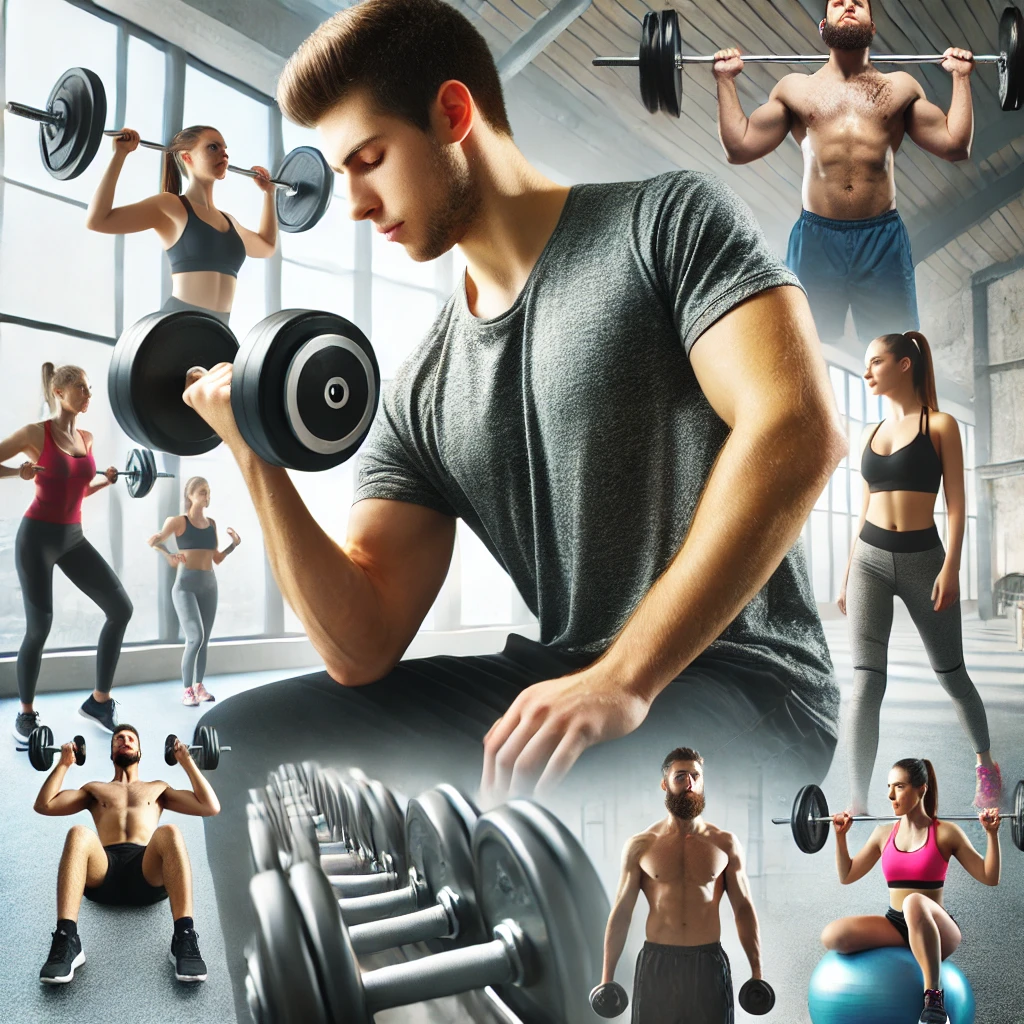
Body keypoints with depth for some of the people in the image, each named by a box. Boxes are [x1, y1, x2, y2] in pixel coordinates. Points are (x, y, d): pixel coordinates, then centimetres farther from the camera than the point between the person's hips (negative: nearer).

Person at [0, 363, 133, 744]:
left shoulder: (86, 438, 9)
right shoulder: (35, 433, -8)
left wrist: (107, 480, 6)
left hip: (73, 538, 6)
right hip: (37, 536, -6)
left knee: (121, 608, -4)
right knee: (39, 627, -4)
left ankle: (99, 701, 8)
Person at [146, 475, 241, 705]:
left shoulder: (212, 524, 12)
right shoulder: (179, 521, -3)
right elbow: (152, 540, -18)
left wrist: (234, 544, 3)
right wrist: (169, 554, -36)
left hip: (209, 585, 5)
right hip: (185, 585, -5)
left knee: (204, 640, 9)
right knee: (195, 638, -16)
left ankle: (199, 687, 22)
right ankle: (187, 691, -6)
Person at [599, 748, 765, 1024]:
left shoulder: (725, 844, 1)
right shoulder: (640, 846, -2)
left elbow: (743, 909, 6)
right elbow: (621, 912, 2)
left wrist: (756, 971, 2)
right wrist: (607, 977, 0)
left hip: (709, 962, 1)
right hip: (657, 963, 0)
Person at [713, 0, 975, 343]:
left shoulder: (901, 86, 16)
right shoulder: (794, 88, 14)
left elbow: (955, 145, 12)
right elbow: (739, 148, 9)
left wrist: (961, 77, 12)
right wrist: (726, 80, 8)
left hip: (883, 237, 1)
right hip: (816, 237, 0)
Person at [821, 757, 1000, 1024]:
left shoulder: (946, 832, -3)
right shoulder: (883, 833, 8)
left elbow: (990, 878, -4)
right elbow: (847, 876, 14)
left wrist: (991, 833, -14)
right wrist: (840, 836, 5)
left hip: (937, 929, -4)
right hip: (894, 924, 5)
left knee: (914, 902, -42)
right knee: (832, 935, -24)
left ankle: (934, 998, -31)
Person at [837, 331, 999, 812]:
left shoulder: (940, 425, 0)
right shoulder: (869, 435, 12)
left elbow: (956, 503, -5)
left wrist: (951, 568, -15)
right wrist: (847, 573, 14)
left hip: (922, 559, -3)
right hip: (870, 559, 3)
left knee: (951, 674, 13)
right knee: (865, 682, -8)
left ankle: (985, 764, 38)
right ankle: (858, 803, -6)